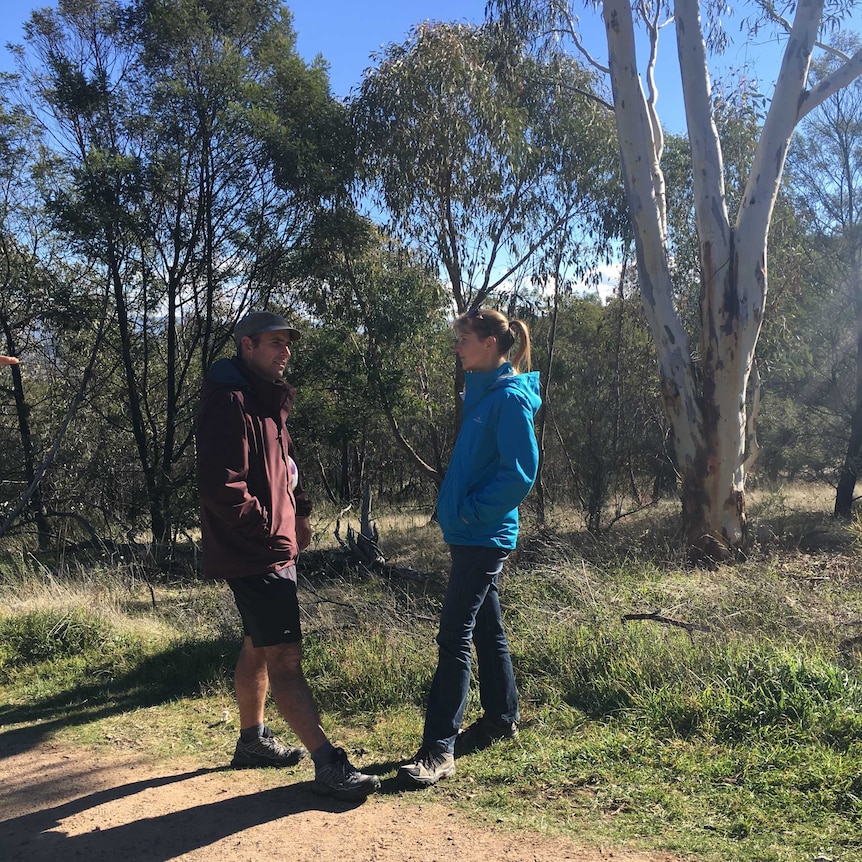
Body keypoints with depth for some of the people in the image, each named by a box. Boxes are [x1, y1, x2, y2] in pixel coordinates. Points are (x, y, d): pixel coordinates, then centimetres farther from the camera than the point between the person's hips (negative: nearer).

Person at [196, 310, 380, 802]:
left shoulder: (268, 403, 15)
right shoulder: (229, 403, -18)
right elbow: (221, 487, -25)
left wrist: (298, 511, 11)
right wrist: (268, 528, -16)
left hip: (276, 550, 10)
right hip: (255, 556, -10)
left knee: (258, 648, 20)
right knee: (285, 656, -7)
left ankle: (252, 740, 35)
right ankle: (329, 765, -3)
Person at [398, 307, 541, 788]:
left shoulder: (511, 398, -15)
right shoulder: (483, 393, 13)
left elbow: (521, 471, -21)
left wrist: (472, 510, -17)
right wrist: (458, 508, 12)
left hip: (484, 537, -9)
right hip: (472, 534, 9)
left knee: (455, 638, -8)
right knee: (487, 630, 18)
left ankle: (438, 750, -1)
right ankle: (502, 719, 33)